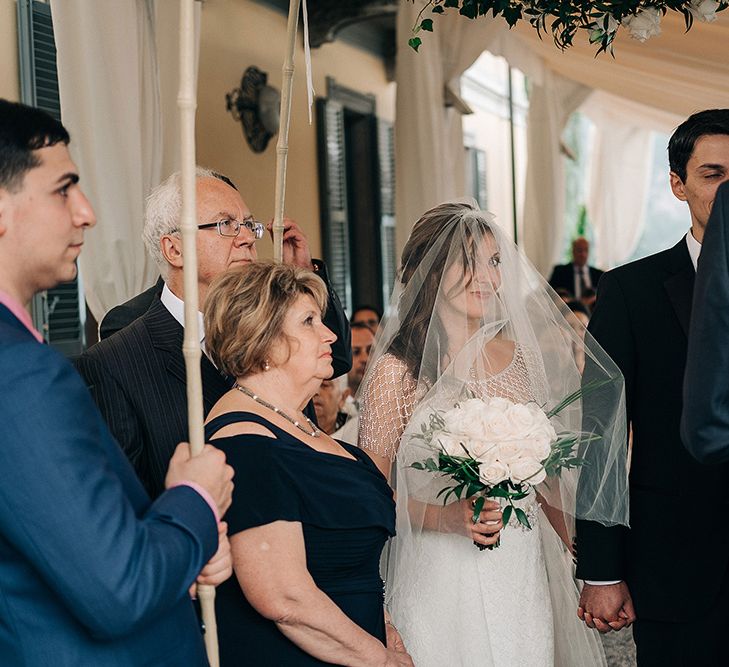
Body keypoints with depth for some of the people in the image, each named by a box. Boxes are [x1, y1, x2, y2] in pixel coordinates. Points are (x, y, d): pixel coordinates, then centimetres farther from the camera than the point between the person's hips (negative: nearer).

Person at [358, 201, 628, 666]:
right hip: (436, 577, -3)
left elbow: (546, 472, 13)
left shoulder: (523, 358, 3)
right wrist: (449, 518, -20)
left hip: (521, 571, 4)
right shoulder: (396, 370, -9)